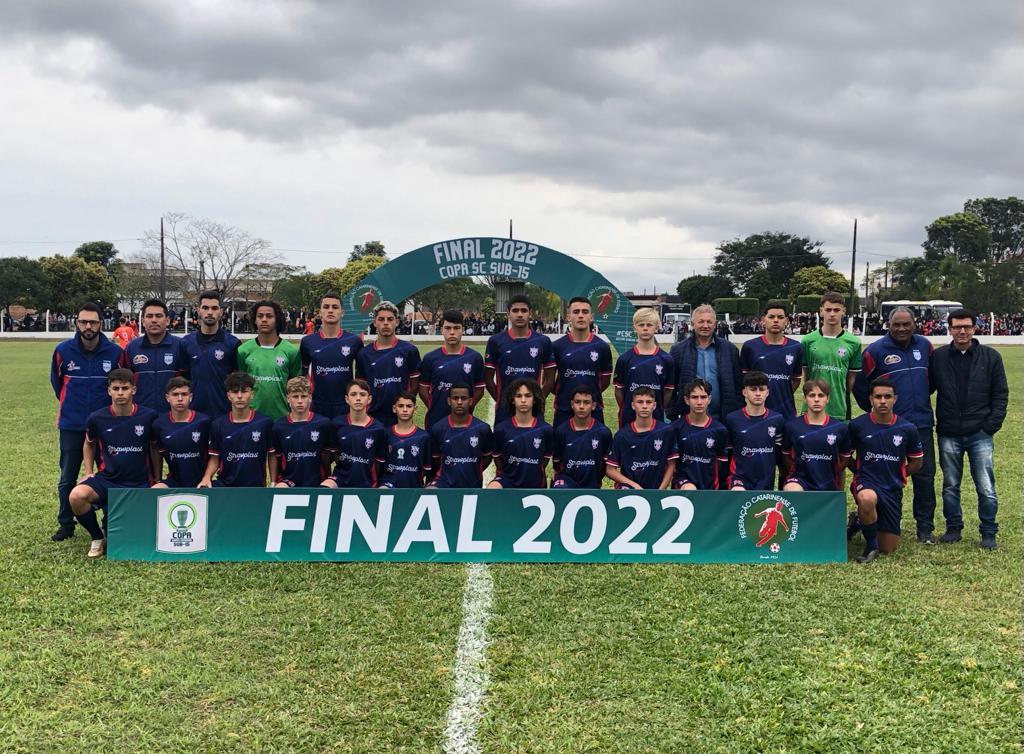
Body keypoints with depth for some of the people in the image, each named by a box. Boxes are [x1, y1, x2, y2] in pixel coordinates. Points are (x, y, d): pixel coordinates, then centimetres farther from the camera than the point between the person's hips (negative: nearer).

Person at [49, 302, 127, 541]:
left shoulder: (115, 352, -9)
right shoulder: (63, 350, -5)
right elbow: (56, 381, 12)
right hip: (71, 425, 1)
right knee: (67, 478, 7)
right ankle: (66, 524, 20)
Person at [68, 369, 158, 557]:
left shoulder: (148, 416, -6)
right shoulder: (97, 418, -3)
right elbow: (89, 444, 19)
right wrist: (88, 473, 8)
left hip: (139, 483, -1)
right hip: (107, 480, 1)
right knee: (77, 496, -30)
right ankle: (98, 538, -2)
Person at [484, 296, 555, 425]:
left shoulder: (543, 341, 3)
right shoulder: (496, 341, 1)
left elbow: (550, 378, 8)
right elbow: (488, 378, 5)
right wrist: (500, 400, 0)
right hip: (504, 410, -1)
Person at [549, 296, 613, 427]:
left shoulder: (602, 347, 2)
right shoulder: (557, 346, -1)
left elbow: (605, 380, 11)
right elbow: (549, 380, 6)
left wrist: (591, 394, 5)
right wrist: (564, 394, 4)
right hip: (564, 412, -1)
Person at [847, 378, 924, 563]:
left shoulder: (907, 429, -3)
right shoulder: (857, 425, -6)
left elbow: (916, 462, 12)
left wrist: (896, 476, 7)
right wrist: (861, 471, 0)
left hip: (893, 490, 3)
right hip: (866, 482, -2)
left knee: (888, 549, 5)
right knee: (867, 498, -42)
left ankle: (861, 522, 35)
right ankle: (871, 545, -15)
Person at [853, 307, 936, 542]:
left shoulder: (925, 346, 6)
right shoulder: (875, 351, -6)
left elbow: (933, 377, 22)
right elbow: (860, 386, 1)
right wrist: (875, 411, 5)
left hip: (922, 424, 4)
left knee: (925, 476, 5)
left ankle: (925, 527, 15)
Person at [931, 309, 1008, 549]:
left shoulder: (991, 357, 2)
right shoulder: (938, 357, 4)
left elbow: (1001, 394, 3)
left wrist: (992, 425, -6)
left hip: (980, 434, -1)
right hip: (948, 435, 1)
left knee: (986, 488, -1)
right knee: (950, 486, 11)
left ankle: (989, 533, 13)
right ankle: (953, 528, 24)